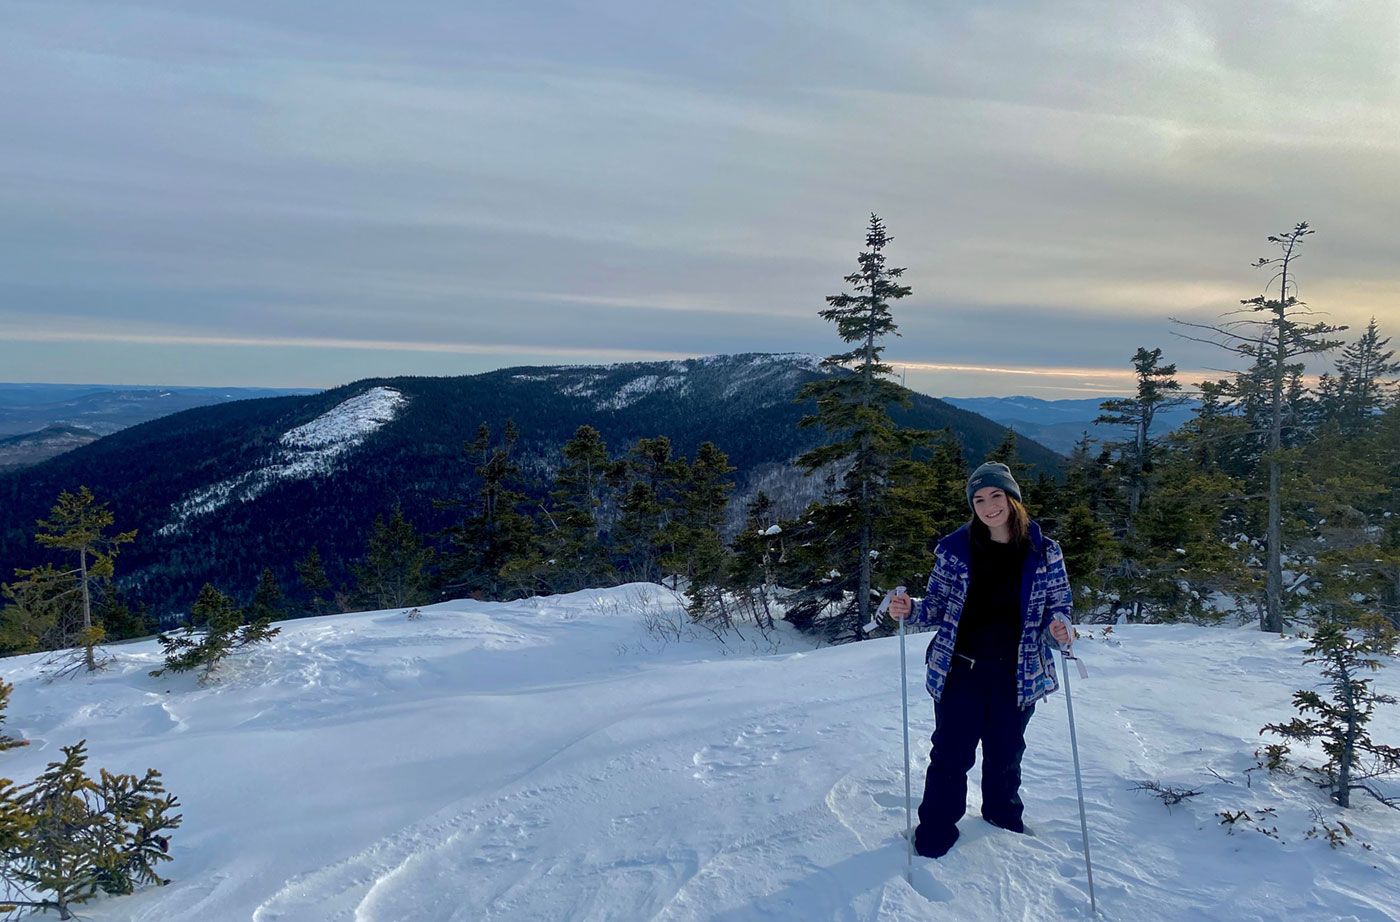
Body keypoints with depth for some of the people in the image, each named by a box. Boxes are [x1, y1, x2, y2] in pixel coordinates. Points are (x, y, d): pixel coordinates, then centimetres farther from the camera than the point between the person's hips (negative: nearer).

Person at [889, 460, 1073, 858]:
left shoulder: (1044, 553, -3)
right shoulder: (954, 549, -5)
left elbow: (1059, 606, 4)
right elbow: (939, 605, 1)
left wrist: (1058, 629, -17)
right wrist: (910, 610, -19)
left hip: (1017, 677, 1)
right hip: (960, 673, -1)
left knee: (1005, 756, 18)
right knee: (950, 755, 5)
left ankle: (1003, 819, 44)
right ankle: (935, 832, 25)